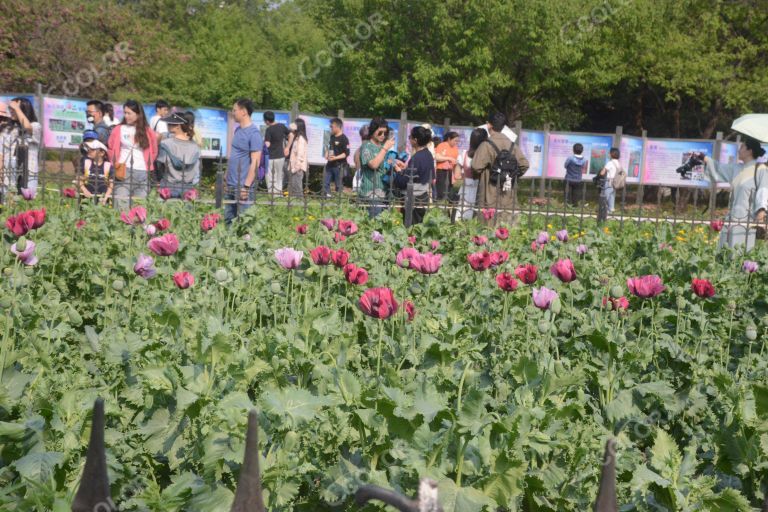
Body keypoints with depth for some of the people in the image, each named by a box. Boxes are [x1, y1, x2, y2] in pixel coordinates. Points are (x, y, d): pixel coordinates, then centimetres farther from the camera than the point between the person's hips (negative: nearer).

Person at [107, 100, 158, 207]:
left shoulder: (148, 132, 7)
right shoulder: (118, 130, 4)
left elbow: (153, 152, 16)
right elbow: (111, 149, 13)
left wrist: (149, 164, 8)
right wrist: (115, 163, 4)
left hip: (142, 172, 2)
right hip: (123, 171, -2)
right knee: (121, 203, -8)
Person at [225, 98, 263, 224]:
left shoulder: (254, 133, -13)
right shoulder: (238, 129, 12)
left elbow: (255, 162, -16)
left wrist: (246, 186, -19)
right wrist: (228, 178, 16)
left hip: (242, 186, -8)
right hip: (231, 185, 8)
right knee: (228, 219, 12)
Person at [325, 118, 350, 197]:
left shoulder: (344, 139, -12)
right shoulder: (332, 137, 12)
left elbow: (347, 153, -16)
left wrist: (335, 158, -23)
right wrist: (327, 155, 6)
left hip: (339, 165, -7)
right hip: (330, 164, 7)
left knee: (338, 184, 0)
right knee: (326, 183, 6)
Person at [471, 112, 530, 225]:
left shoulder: (486, 145, -10)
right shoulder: (512, 145, 6)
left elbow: (476, 167, -16)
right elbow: (524, 165, 2)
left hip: (490, 197, -5)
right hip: (508, 198, 5)